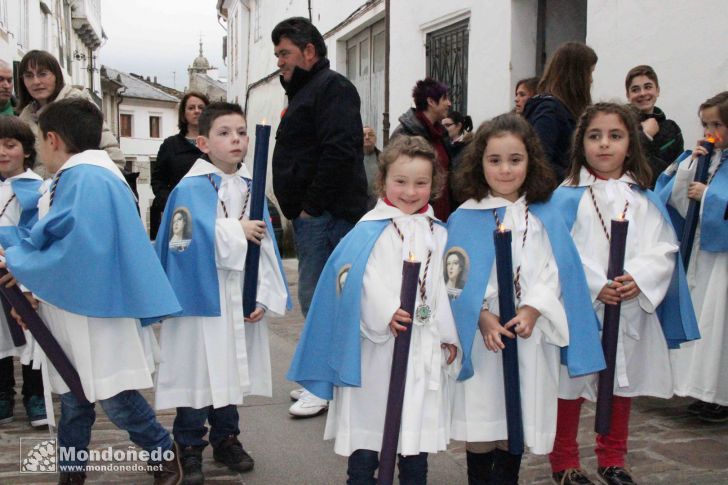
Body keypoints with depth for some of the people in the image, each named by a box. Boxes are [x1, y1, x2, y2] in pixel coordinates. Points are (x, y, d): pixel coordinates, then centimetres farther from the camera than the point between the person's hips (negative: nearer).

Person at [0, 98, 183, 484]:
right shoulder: (76, 178, 12)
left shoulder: (87, 179, -19)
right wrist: (38, 293, 6)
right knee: (73, 401, 16)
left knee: (116, 401, 0)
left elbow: (76, 251, -26)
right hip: (71, 314, 9)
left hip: (95, 317, -9)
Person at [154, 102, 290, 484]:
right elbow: (189, 237, -22)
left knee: (232, 370, 14)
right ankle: (190, 449, 16)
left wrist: (263, 295, -3)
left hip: (240, 299, 5)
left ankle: (226, 439, 30)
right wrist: (237, 231, -14)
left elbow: (265, 246, 4)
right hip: (201, 297, -5)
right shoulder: (190, 188, -9)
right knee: (198, 372, 2)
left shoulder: (251, 188, 7)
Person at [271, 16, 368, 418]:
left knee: (317, 298, -9)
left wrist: (312, 206, -19)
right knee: (318, 297, 14)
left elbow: (339, 152, -22)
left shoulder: (332, 88, -9)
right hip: (311, 215, 11)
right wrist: (301, 210, 17)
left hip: (325, 216, -11)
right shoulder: (305, 91, 23)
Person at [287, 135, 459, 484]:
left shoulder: (438, 233, 9)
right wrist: (386, 314, -26)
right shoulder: (370, 230, -5)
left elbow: (445, 286, 11)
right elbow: (363, 279, -15)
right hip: (377, 346, -4)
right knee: (367, 435, 6)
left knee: (416, 435, 13)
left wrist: (448, 335, 10)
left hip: (424, 347, 4)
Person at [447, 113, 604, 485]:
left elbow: (555, 271, -2)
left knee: (515, 426, 9)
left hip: (529, 337, 2)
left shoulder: (546, 219, 5)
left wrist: (531, 310, -16)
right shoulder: (464, 220, -1)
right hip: (480, 338, -1)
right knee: (479, 427, 5)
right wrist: (483, 316, -19)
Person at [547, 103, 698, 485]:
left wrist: (639, 278, -18)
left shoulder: (645, 199, 6)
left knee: (623, 386, 15)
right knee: (571, 387, 6)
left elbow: (664, 249, 0)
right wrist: (596, 285, -22)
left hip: (632, 309, 4)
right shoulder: (567, 197, -5)